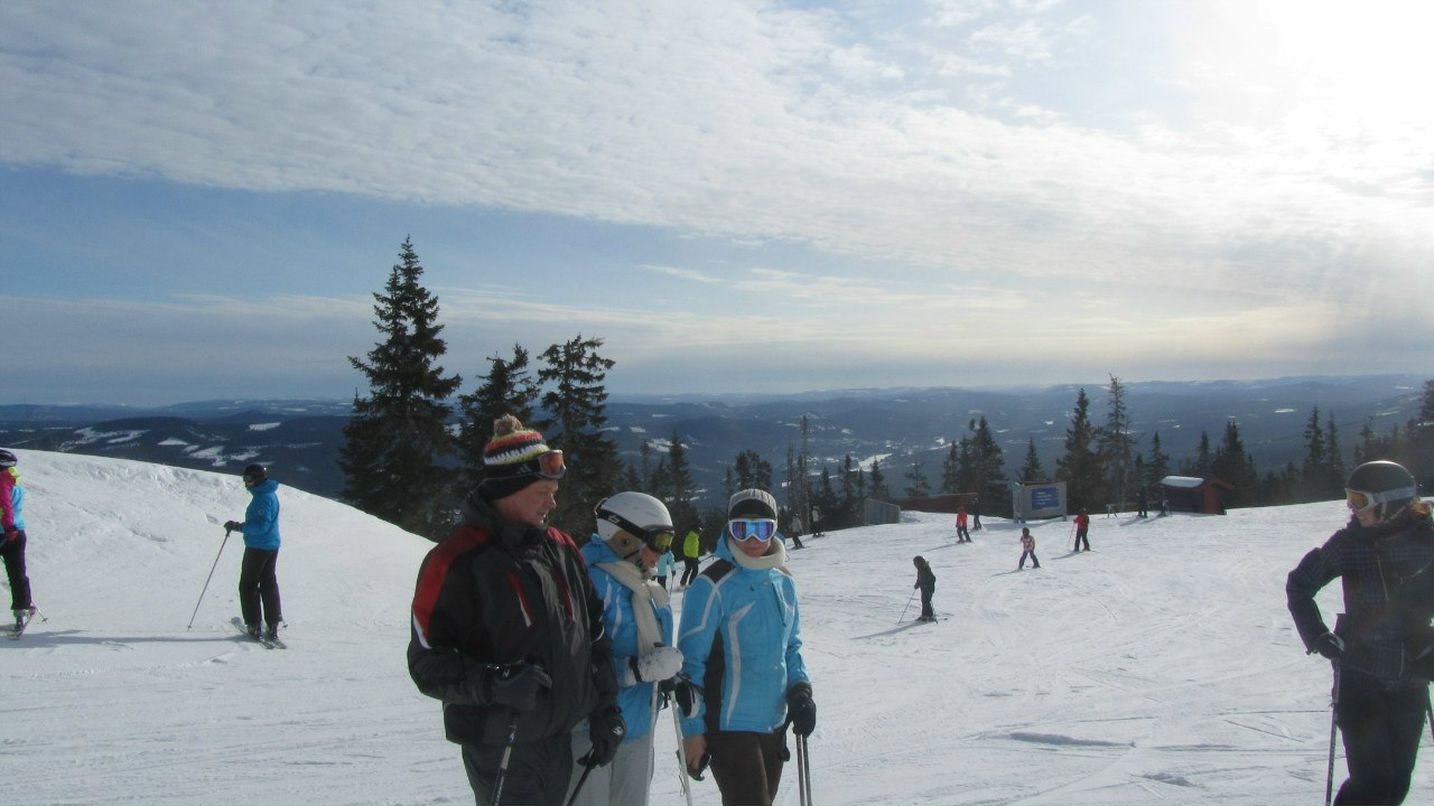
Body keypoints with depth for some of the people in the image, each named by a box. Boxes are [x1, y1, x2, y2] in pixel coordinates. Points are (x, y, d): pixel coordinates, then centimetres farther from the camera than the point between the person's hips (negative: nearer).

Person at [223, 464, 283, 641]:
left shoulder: (263, 498, -20)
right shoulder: (270, 494, 11)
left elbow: (261, 526, -26)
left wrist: (239, 526, -20)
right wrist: (241, 526, 18)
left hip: (258, 548, -10)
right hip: (272, 546, 10)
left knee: (248, 586, 2)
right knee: (268, 584, 12)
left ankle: (253, 626, 4)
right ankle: (272, 627, 13)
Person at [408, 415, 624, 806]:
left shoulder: (562, 550, 7)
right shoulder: (455, 561, -13)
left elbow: (594, 636, 14)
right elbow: (428, 664, -12)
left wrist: (606, 711, 10)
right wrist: (496, 683, -27)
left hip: (561, 740, 6)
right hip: (499, 749, -6)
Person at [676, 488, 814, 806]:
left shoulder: (783, 582, 6)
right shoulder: (714, 585, -14)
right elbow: (690, 658, -12)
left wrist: (800, 692, 1)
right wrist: (692, 728, -11)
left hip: (774, 724, 7)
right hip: (730, 728, -7)